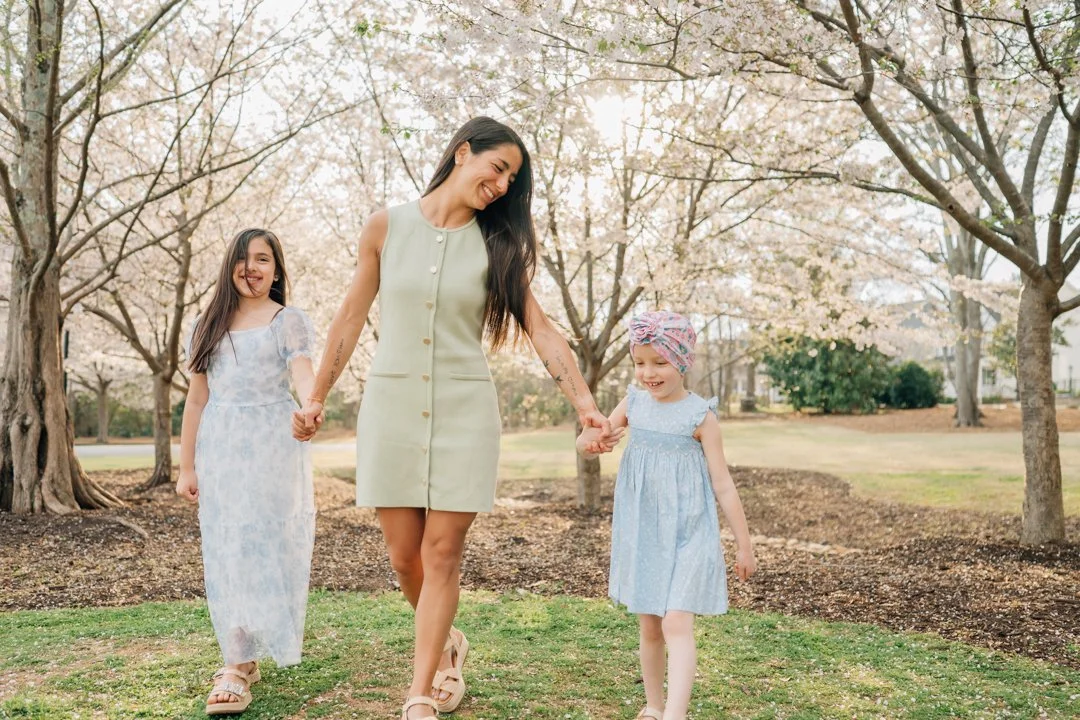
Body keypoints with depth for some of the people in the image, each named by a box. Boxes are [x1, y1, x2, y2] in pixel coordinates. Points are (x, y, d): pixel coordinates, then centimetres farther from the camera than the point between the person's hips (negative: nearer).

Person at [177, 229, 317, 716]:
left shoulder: (288, 321, 2)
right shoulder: (208, 325, 13)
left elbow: (304, 375, -17)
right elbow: (196, 400, 14)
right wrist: (186, 468, 10)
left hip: (273, 446, -4)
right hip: (220, 450, 4)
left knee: (265, 546, -7)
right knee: (226, 553, 3)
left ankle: (240, 664, -5)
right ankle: (240, 659, 11)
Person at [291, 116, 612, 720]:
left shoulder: (497, 244, 1)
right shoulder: (387, 227, 1)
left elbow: (542, 331, -3)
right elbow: (352, 318, 8)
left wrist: (586, 406, -12)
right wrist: (317, 398, 13)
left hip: (465, 409, 0)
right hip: (391, 404, 1)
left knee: (442, 554, -2)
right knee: (404, 556, 6)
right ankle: (448, 643, 34)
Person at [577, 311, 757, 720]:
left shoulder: (700, 415, -10)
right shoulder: (634, 403, 2)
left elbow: (723, 484, -6)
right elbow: (587, 443, 8)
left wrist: (745, 545, -4)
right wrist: (590, 442, -17)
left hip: (687, 534, -4)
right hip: (641, 532, 4)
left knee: (676, 624, -15)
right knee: (648, 627, 14)